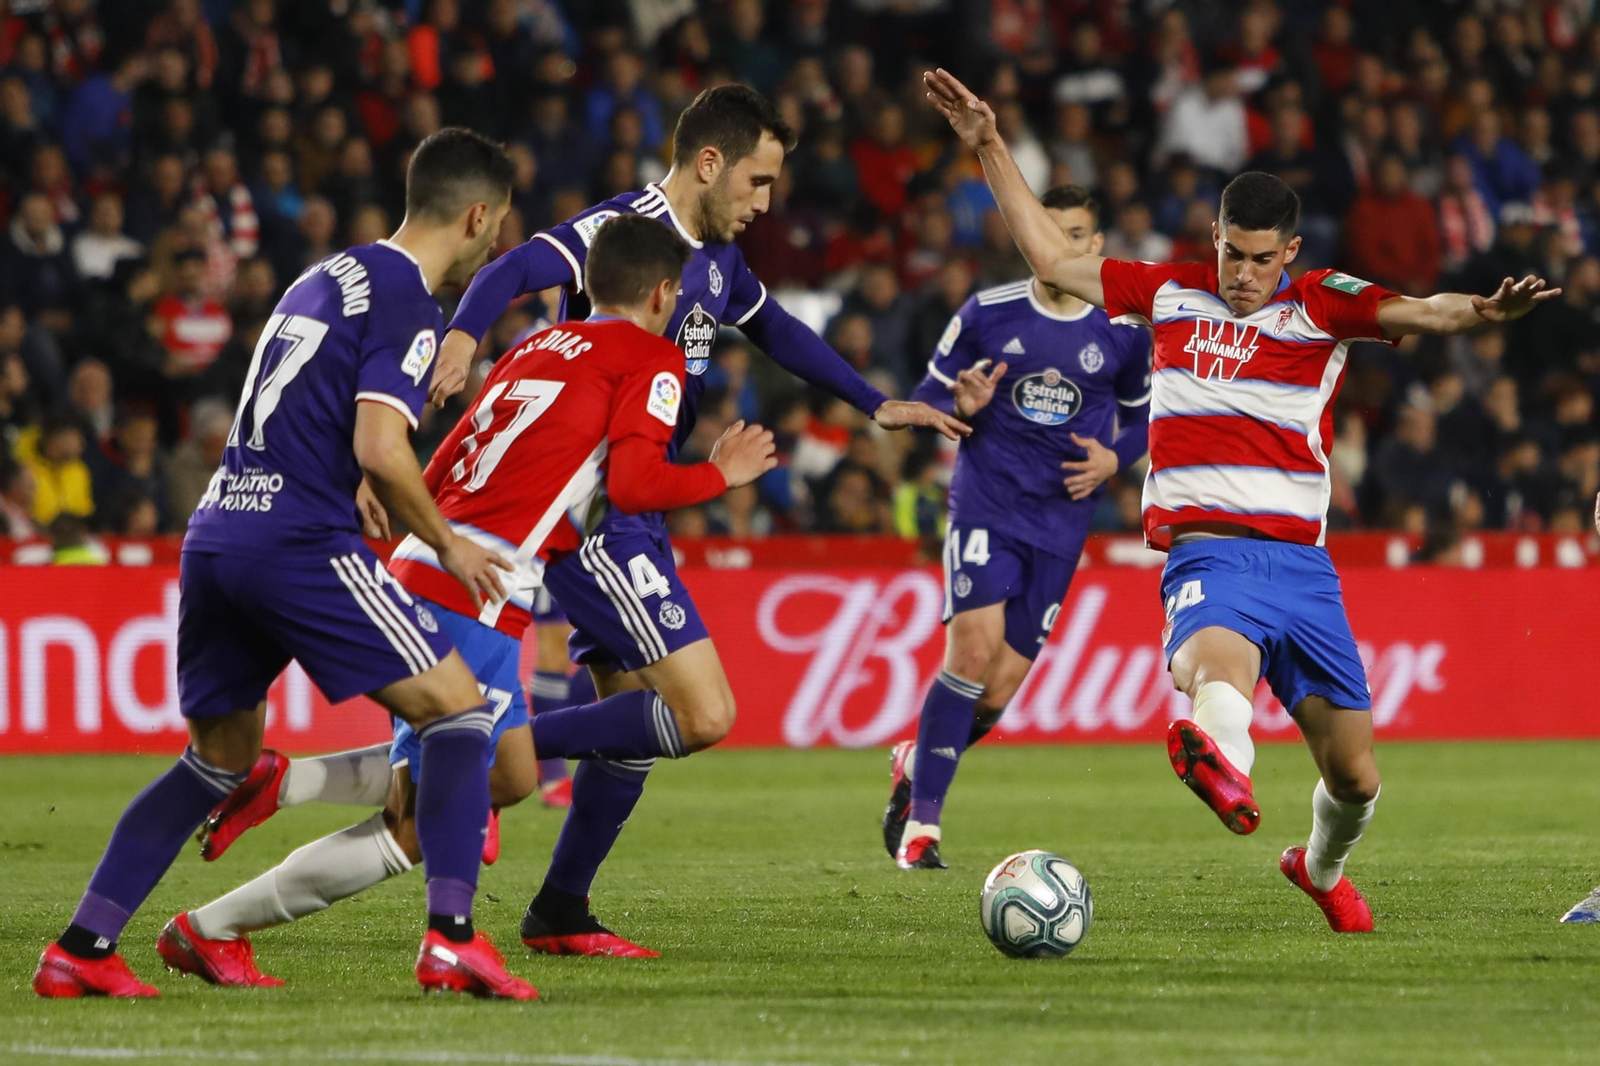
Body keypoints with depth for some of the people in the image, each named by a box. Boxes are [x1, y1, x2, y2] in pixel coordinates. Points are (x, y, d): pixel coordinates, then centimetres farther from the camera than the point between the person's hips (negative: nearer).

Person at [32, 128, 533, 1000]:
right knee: (459, 712, -4)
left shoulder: (328, 276, 20)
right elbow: (381, 451, -17)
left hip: (217, 531, 8)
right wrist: (446, 546, -5)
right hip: (301, 544, -8)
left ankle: (81, 948, 13)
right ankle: (450, 939, -17)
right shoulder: (408, 305, -7)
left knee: (221, 757, 20)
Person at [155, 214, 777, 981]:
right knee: (419, 829, -3)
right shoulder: (653, 358, 1)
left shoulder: (532, 348, 23)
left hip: (418, 571, 9)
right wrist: (721, 475, 3)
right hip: (475, 599, -9)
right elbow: (633, 483, -12)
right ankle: (211, 929, -3)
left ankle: (279, 779, 12)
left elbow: (437, 475, 22)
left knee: (511, 776, 23)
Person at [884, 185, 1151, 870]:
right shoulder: (987, 314, -1)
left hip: (1060, 522, 2)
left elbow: (1142, 418, 18)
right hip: (986, 504, -2)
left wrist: (1113, 459, -3)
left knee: (997, 694, -2)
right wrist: (961, 406, -16)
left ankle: (916, 763, 29)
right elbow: (926, 397, 7)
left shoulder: (1124, 333, 4)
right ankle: (921, 822, -14)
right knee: (974, 648, -21)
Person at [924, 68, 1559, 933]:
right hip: (1210, 558, -1)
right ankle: (1224, 769, -74)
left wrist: (1478, 311, -35)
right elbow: (1053, 260, 21)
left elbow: (1418, 313, -13)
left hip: (1302, 563, 1)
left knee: (1355, 777, 7)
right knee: (1218, 658, -39)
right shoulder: (1171, 293, 12)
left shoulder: (1322, 305, 5)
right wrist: (991, 151, 19)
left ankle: (1321, 870, 41)